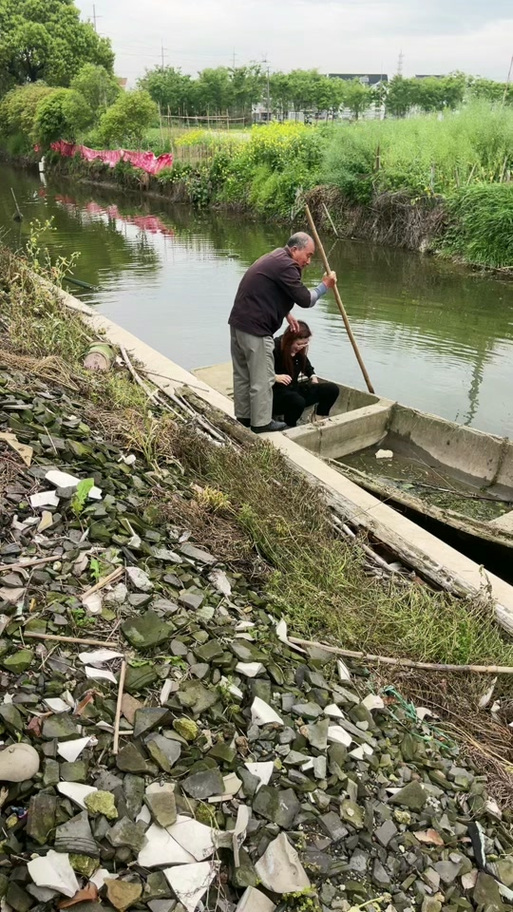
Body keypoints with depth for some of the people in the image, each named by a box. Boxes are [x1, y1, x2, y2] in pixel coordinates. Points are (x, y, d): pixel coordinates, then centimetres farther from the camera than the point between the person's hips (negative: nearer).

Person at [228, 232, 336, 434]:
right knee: (262, 378, 0)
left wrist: (286, 314, 16)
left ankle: (243, 416, 29)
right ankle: (261, 423, 9)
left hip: (238, 322, 10)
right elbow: (305, 300, -14)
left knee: (242, 374, 18)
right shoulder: (286, 265, -14)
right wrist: (324, 286, 2)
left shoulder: (276, 258, 18)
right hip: (255, 328, -10)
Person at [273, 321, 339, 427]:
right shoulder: (275, 348, -18)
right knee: (298, 402, -41)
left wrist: (313, 377, 9)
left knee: (332, 390, -4)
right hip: (276, 394, -8)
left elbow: (307, 366, 27)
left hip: (293, 389, 8)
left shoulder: (299, 351, 4)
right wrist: (275, 377, -34)